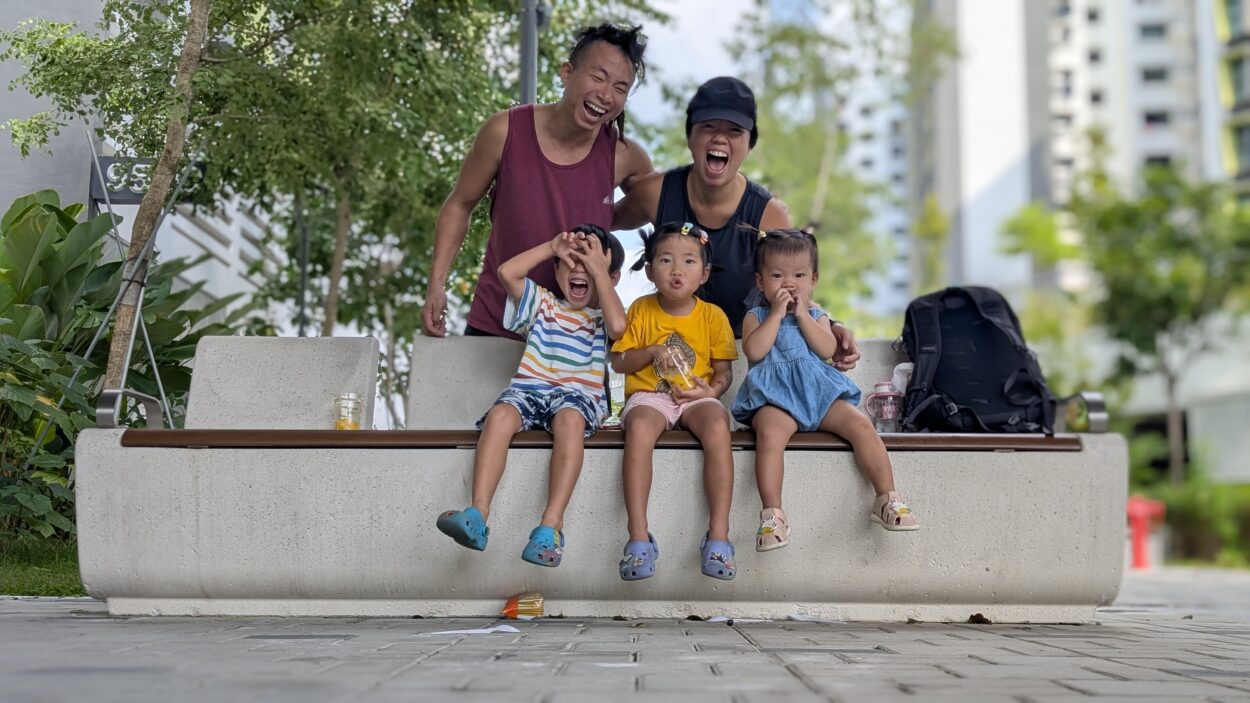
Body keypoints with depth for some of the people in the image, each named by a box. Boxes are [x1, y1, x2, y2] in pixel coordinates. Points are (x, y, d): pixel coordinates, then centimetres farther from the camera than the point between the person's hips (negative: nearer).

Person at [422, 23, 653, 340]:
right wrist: (436, 286, -8)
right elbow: (460, 205, 1)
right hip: (493, 326, 0)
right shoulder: (505, 132, -12)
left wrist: (595, 225, -6)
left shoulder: (623, 156, -9)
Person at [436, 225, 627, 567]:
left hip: (579, 395, -2)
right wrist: (552, 246, 10)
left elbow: (618, 326, -11)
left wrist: (599, 269, -3)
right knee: (500, 414, -31)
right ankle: (478, 514, -41)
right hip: (529, 389, 3)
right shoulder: (544, 304, 21)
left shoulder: (601, 316, 14)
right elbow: (507, 272, 7)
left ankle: (552, 523, -44)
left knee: (570, 419, -38)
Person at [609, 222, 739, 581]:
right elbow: (619, 361, 8)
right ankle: (639, 536, -38)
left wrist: (712, 390, -12)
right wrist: (653, 352, -9)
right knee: (639, 427, -36)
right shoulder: (641, 310, 6)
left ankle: (718, 535, -33)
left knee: (717, 425, -34)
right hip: (649, 396, 0)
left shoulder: (713, 315, 6)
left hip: (695, 397, 1)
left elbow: (723, 370, 9)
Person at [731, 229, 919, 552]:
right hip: (775, 397, -3)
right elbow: (754, 351, -11)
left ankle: (886, 497, -15)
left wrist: (802, 315, -4)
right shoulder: (756, 317, 11)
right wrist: (777, 313, -8)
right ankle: (772, 513, -37)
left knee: (860, 423, -20)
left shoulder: (815, 314, 19)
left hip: (819, 392, 3)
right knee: (770, 431, -35)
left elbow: (827, 349, -1)